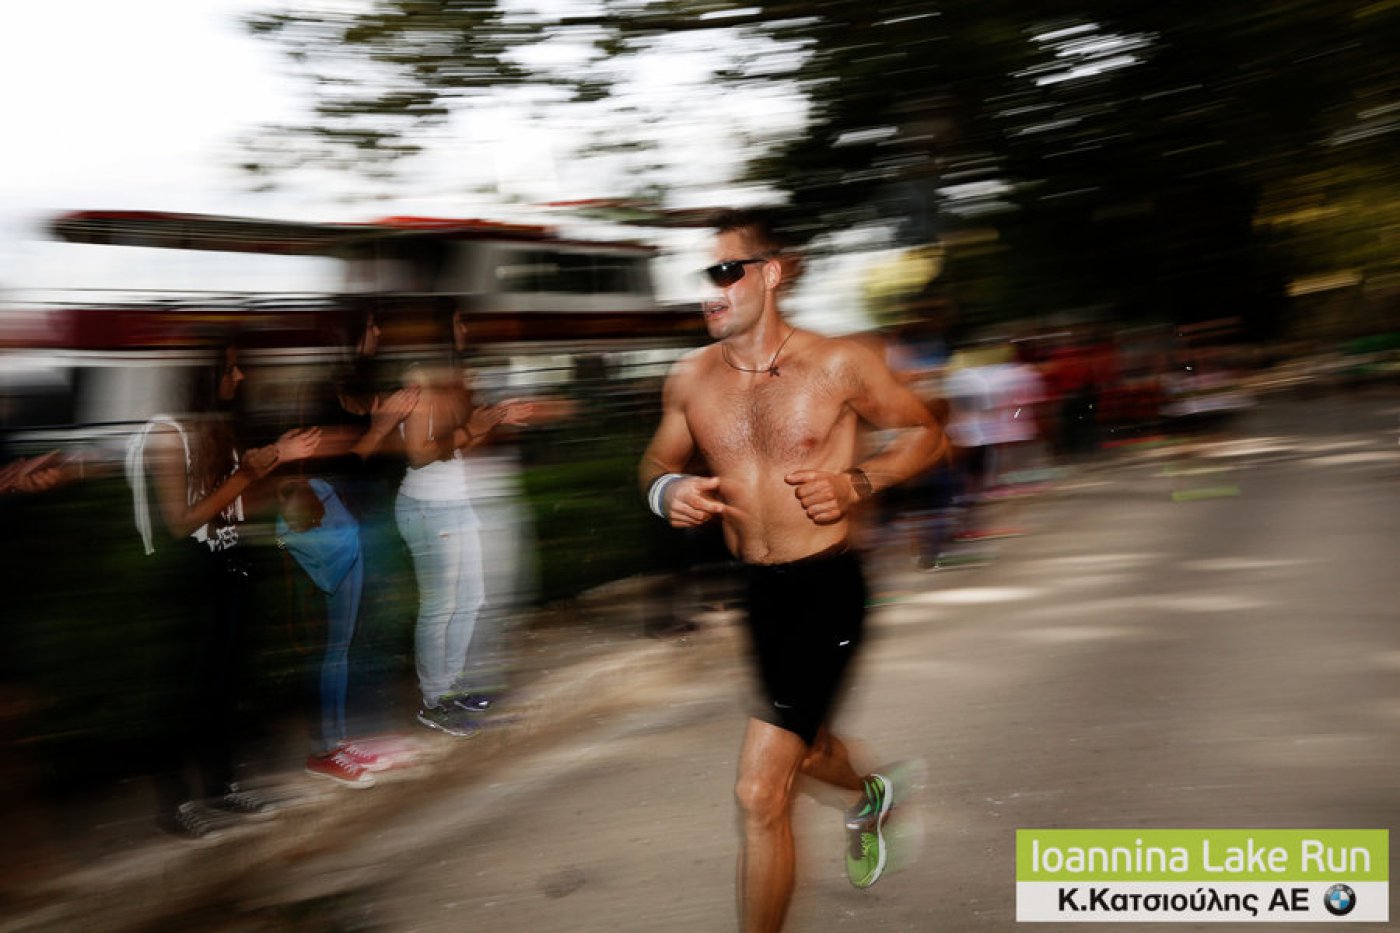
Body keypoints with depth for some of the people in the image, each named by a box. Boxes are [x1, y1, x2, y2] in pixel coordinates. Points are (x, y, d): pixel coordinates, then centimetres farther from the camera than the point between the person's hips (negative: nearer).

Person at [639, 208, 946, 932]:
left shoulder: (838, 364, -12)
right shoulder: (690, 378, -1)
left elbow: (924, 433, 1)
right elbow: (657, 457, 14)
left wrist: (855, 484, -17)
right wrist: (665, 489, -10)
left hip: (824, 588, -6)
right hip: (746, 591, 6)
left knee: (759, 791, -13)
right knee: (795, 744, 29)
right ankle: (868, 795, 64)